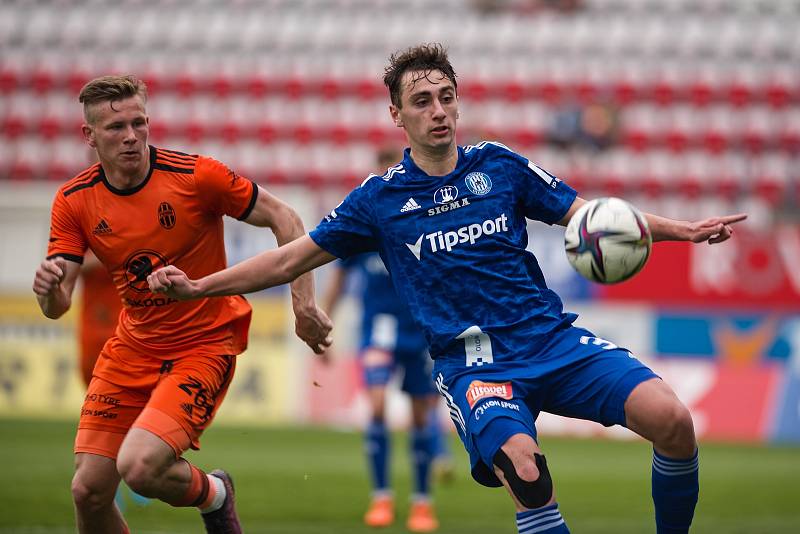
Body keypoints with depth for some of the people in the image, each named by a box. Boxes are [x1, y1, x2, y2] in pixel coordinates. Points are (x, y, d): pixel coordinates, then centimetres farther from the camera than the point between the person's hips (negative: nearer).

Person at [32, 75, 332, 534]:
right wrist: (49, 288, -30)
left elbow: (284, 220, -8)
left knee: (139, 468, -24)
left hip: (205, 345, -5)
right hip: (133, 345, 5)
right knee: (89, 490, -3)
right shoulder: (74, 202, -5)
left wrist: (304, 306, -15)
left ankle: (214, 495, 10)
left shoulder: (196, 176, -17)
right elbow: (58, 307, -6)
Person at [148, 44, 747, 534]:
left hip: (553, 338, 3)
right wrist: (197, 286, 6)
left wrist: (684, 229, 2)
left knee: (671, 418, -21)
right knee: (524, 467, -35)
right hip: (473, 362, -3)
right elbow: (291, 258, 11)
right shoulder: (380, 198, 5)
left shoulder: (500, 165, 8)